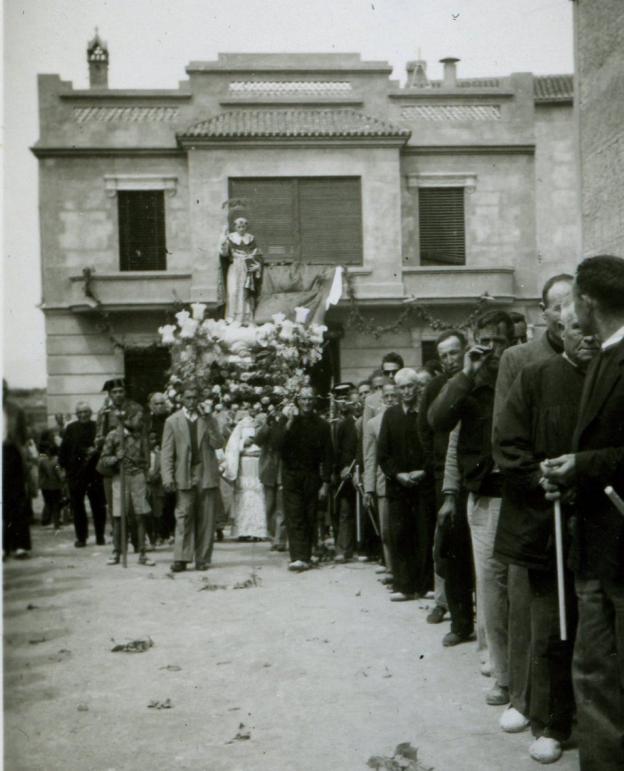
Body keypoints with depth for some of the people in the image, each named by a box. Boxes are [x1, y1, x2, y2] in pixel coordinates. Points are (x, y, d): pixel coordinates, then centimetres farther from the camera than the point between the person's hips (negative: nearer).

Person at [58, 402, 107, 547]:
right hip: (75, 472, 1)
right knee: (77, 505, 2)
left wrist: (96, 450, -14)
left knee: (98, 504, 2)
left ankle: (100, 536, 14)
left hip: (94, 470, -1)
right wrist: (63, 466, 3)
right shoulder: (71, 428, 6)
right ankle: (81, 537, 11)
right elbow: (63, 448, 7)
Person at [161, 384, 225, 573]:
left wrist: (206, 421, -11)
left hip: (207, 476, 1)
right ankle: (181, 559, -4)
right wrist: (167, 477, -6)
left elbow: (218, 444, -1)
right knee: (183, 518, -6)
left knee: (206, 520, 2)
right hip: (184, 477, -1)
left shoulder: (208, 419, 11)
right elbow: (167, 451, 4)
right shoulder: (172, 421, 7)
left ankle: (203, 559, 8)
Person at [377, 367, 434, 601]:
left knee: (425, 535, 1)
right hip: (398, 484, 2)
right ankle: (403, 585, 7)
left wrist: (423, 472, -10)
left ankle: (424, 584, 10)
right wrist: (397, 474, -6)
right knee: (399, 535, 1)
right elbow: (382, 453, 7)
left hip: (424, 483, -2)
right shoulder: (390, 414, 8)